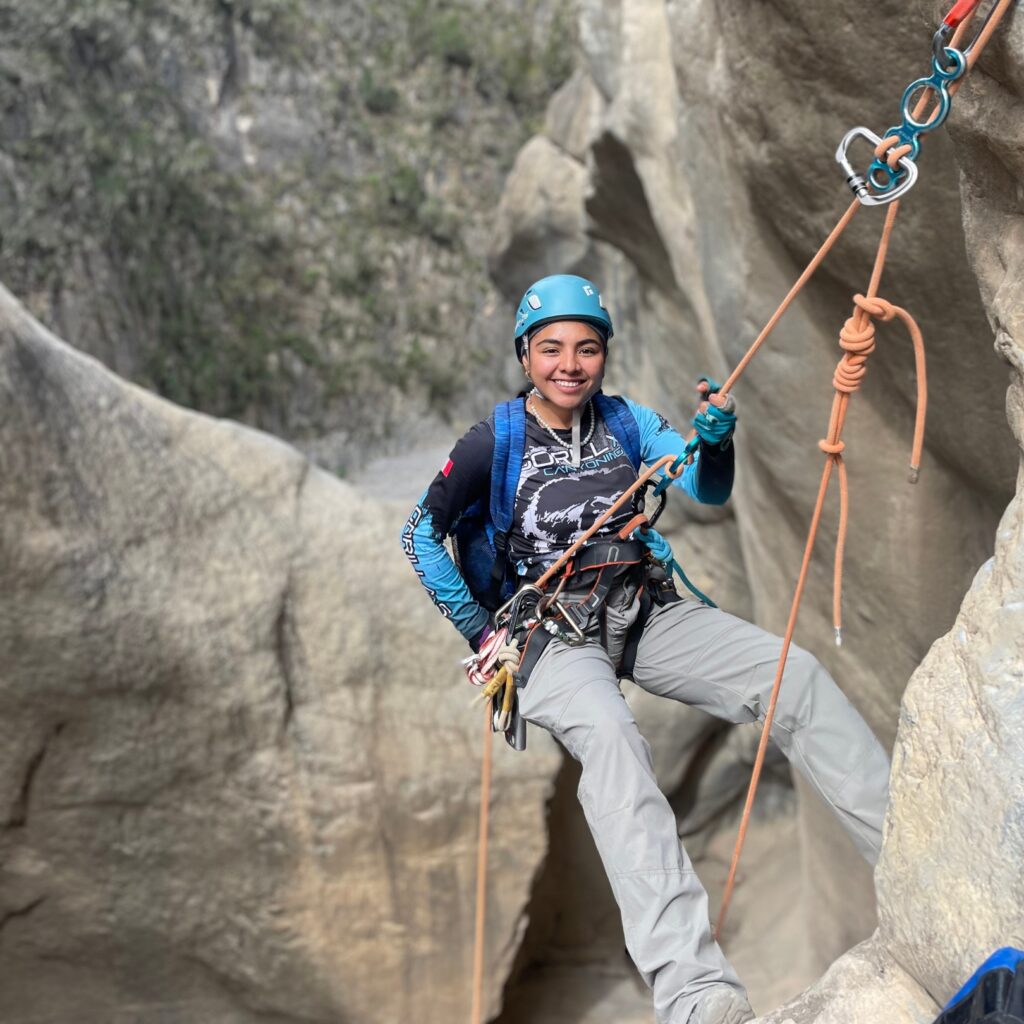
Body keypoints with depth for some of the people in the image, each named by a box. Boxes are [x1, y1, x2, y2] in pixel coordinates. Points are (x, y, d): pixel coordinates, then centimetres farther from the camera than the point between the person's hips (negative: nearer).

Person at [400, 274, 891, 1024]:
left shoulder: (627, 421, 8)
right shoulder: (495, 443, -2)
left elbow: (709, 491, -3)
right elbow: (422, 535, 5)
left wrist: (715, 440, -25)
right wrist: (479, 628, -3)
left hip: (645, 613, 5)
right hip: (552, 633, -4)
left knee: (797, 674, -19)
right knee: (609, 734, -38)